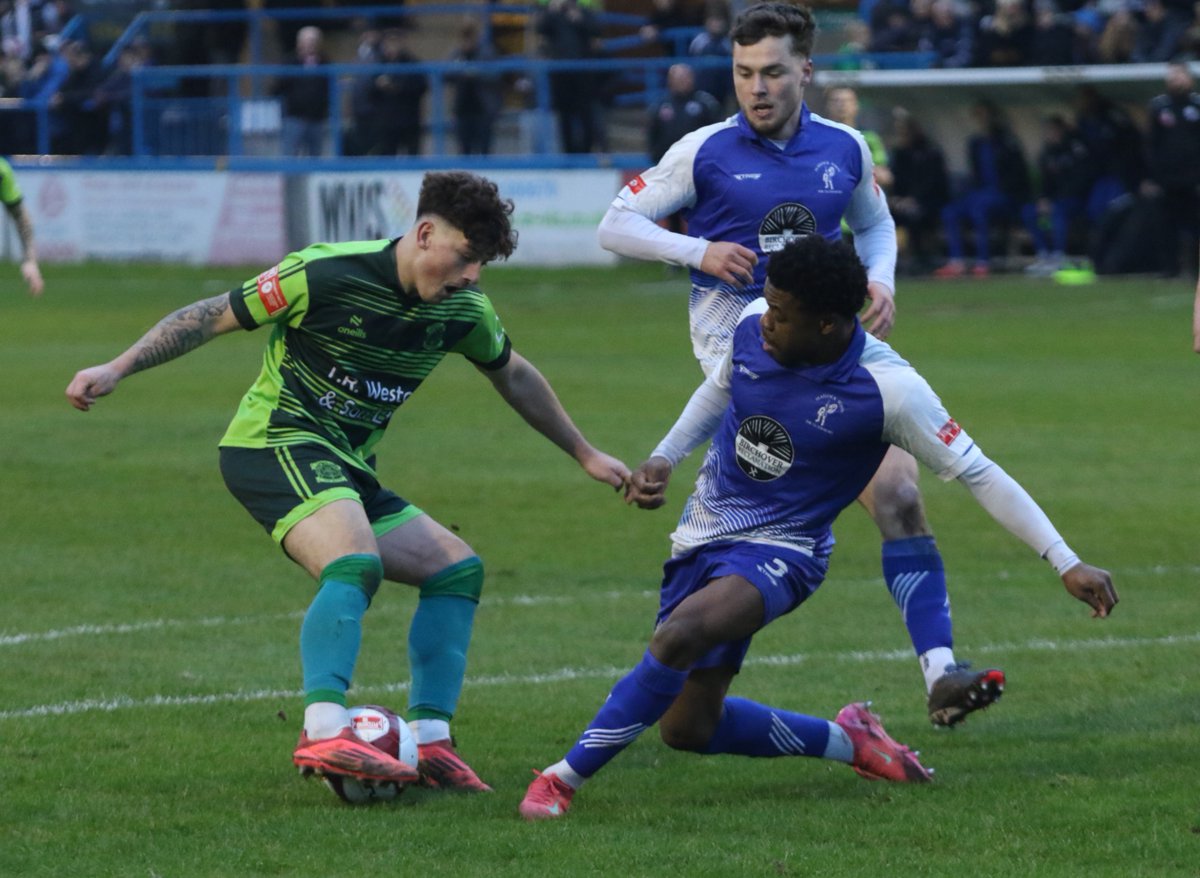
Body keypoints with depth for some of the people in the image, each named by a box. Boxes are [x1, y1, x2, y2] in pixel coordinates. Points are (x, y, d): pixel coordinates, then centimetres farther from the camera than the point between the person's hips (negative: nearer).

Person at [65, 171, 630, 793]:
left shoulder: (461, 309, 3)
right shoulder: (328, 274, -18)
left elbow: (513, 376, 23)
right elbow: (213, 317, -10)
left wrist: (584, 454, 30)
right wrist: (116, 369, -15)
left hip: (345, 468, 9)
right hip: (275, 444, -9)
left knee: (457, 567, 4)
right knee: (357, 561, -33)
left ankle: (428, 740, 0)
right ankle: (324, 733, -45)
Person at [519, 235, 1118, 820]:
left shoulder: (887, 389, -22)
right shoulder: (753, 329, -8)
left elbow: (976, 473, -15)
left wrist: (1066, 564, -15)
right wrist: (663, 460, 7)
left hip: (777, 551, -6)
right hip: (703, 531, 6)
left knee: (679, 636, -36)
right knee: (685, 728, 5)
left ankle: (565, 778, -23)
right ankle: (845, 741, 27)